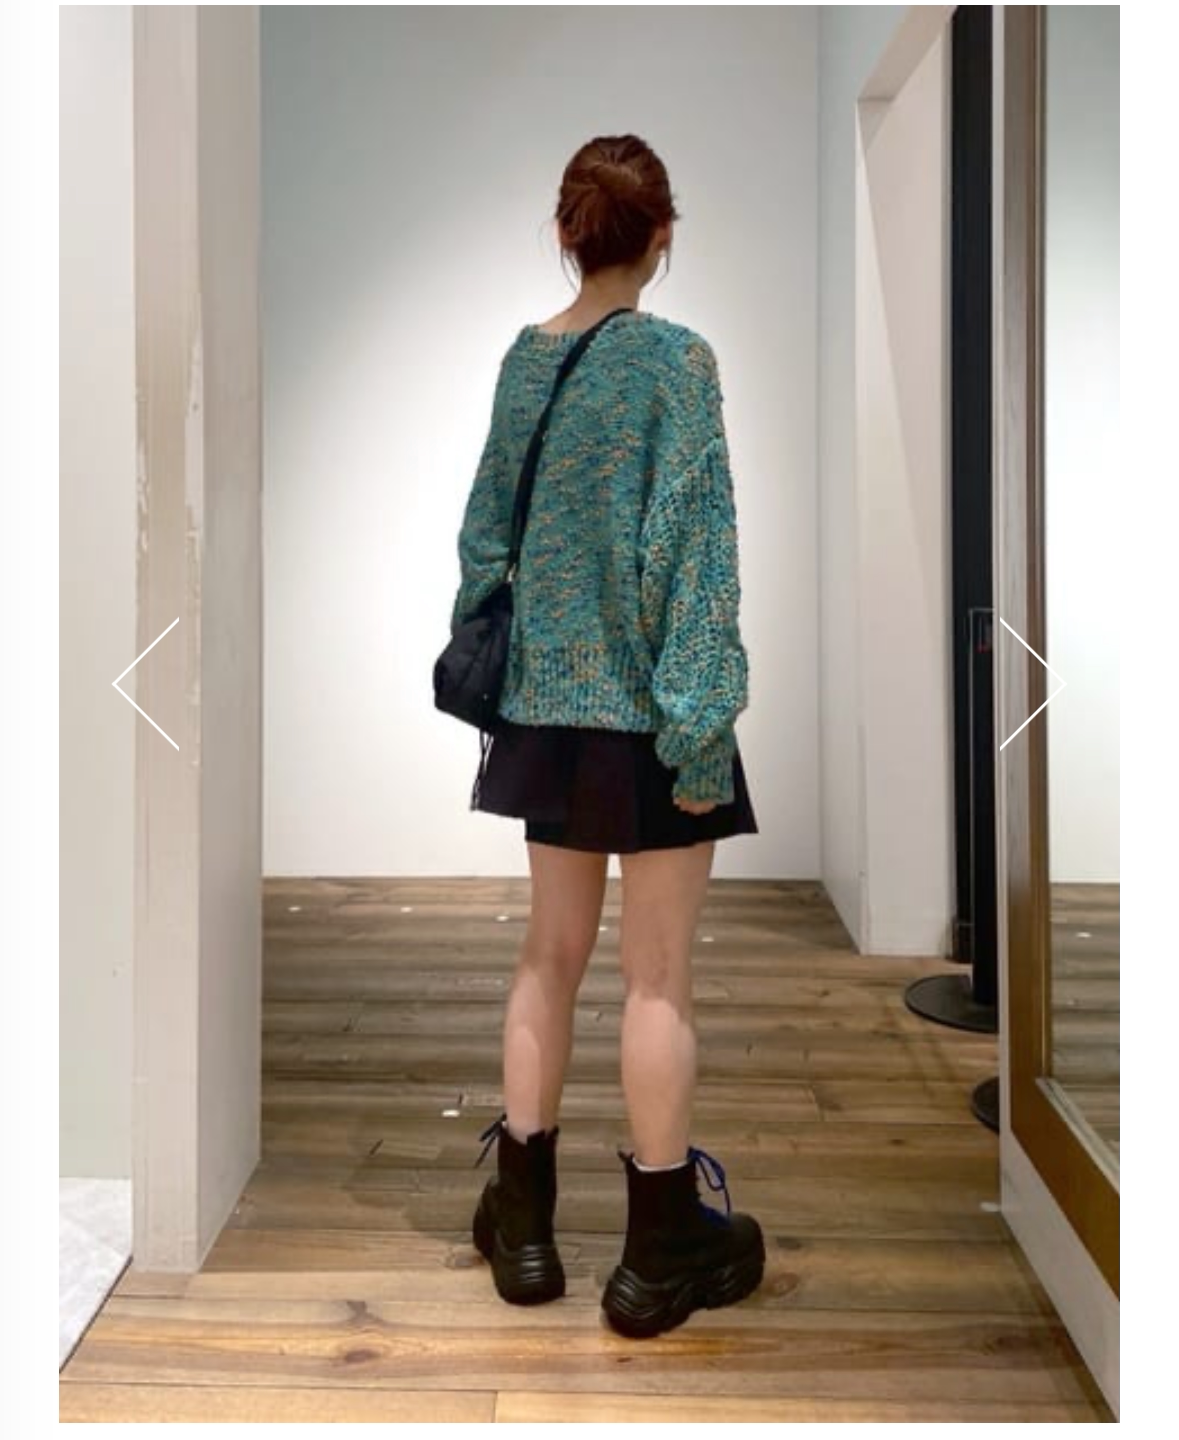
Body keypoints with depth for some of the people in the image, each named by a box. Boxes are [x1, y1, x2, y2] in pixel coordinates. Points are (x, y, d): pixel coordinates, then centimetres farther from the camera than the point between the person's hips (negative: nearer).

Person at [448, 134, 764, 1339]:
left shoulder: (523, 359, 8)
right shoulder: (675, 357, -9)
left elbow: (487, 534, 12)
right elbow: (692, 550, -16)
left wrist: (489, 672, 19)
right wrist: (703, 719, -16)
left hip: (551, 703, 6)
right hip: (648, 707, -6)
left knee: (550, 955, 15)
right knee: (656, 976, 3)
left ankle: (522, 1217, 25)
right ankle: (661, 1250, 16)